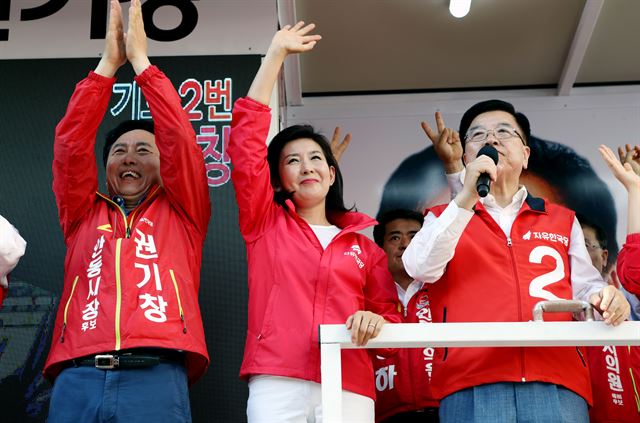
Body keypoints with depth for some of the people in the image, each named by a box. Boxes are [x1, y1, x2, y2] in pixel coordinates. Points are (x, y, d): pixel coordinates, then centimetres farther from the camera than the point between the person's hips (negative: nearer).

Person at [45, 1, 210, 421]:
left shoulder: (182, 213, 19)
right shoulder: (83, 214, 24)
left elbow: (180, 139, 8)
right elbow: (71, 143, 13)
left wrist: (140, 59, 12)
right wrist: (108, 63, 11)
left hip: (155, 377, -2)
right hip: (77, 379, 2)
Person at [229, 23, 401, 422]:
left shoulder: (366, 248, 18)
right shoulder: (265, 224, 14)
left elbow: (391, 315, 19)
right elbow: (247, 136, 7)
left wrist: (376, 322, -6)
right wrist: (276, 54, 10)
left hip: (348, 389, 1)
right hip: (276, 384, -1)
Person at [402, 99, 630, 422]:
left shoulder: (563, 220, 22)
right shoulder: (445, 218, 17)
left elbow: (585, 292, 15)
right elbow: (420, 270, -2)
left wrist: (606, 300, -8)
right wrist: (466, 198, -9)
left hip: (557, 381, 2)